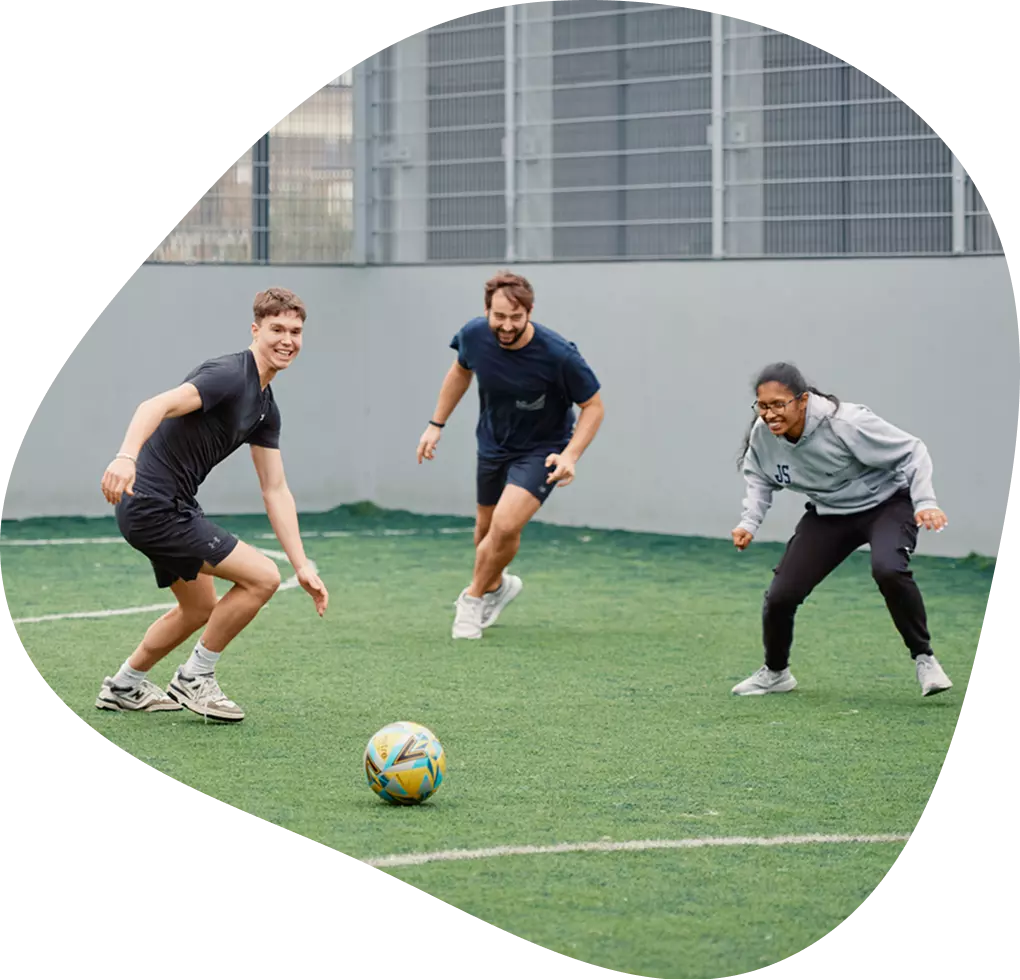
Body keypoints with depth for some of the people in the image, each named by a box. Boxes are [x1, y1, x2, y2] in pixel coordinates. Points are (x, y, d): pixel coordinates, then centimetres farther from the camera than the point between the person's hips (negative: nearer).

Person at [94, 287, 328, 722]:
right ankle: (195, 680, 3)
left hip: (171, 507, 10)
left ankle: (123, 687, 40)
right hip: (155, 507, -10)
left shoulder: (265, 407, 12)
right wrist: (127, 456, -51)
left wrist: (303, 566, 8)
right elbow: (157, 406, -33)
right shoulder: (229, 374, -18)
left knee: (200, 608, 26)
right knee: (262, 576, -12)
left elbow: (275, 491, 14)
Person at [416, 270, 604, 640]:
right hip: (493, 444, 5)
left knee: (505, 526, -22)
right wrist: (436, 424, 6)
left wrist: (570, 455, -29)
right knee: (486, 527, 18)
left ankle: (475, 597, 4)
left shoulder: (559, 355, -31)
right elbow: (461, 370, 7)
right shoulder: (474, 335, -18)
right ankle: (497, 585, 51)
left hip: (541, 450, -5)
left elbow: (593, 405, -17)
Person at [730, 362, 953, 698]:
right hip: (828, 515, 5)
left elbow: (912, 451, -21)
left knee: (888, 570, -35)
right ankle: (775, 673, 24)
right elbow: (759, 478, 7)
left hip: (887, 503, -5)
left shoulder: (846, 423, -32)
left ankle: (924, 659, -16)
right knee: (780, 594, -5)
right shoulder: (763, 435, -16)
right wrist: (749, 522, -8)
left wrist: (925, 501, -33)